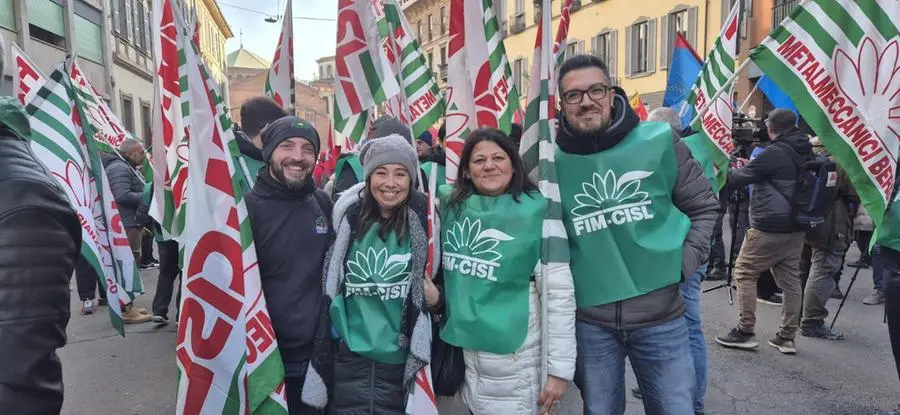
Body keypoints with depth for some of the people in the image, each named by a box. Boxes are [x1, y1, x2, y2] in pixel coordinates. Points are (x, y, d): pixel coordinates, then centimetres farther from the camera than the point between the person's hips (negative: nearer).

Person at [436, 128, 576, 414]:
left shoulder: (537, 210, -12)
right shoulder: (449, 204, 1)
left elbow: (559, 293, -11)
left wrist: (559, 367, -11)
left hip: (512, 356, -4)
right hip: (459, 347, 5)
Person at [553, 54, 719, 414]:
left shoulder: (659, 141, -7)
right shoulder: (552, 161, -8)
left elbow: (704, 206, 5)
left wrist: (685, 263, -5)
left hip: (660, 315, 0)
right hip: (589, 320, 0)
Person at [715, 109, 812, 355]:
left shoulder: (774, 154, -15)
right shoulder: (806, 152, 10)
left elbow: (740, 179, -10)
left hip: (769, 228, -8)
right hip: (796, 228, 8)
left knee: (744, 273, 2)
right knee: (790, 281, 10)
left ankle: (745, 332, 2)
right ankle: (787, 337, 14)